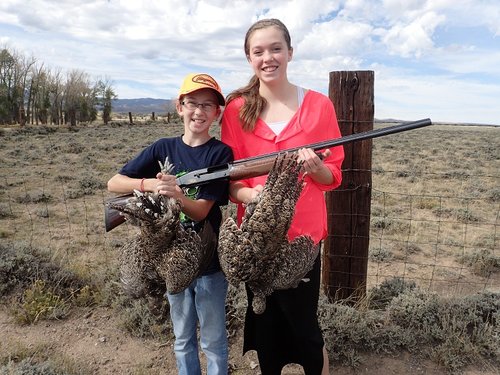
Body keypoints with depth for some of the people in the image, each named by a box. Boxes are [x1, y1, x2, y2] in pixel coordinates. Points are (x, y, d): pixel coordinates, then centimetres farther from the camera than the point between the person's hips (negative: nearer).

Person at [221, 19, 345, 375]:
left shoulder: (319, 105, -3)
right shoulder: (237, 109, -1)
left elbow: (334, 176, 0)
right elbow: (228, 177, -1)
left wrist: (316, 168, -22)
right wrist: (247, 193, -22)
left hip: (303, 233, -1)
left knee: (304, 327, 8)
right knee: (264, 325, 16)